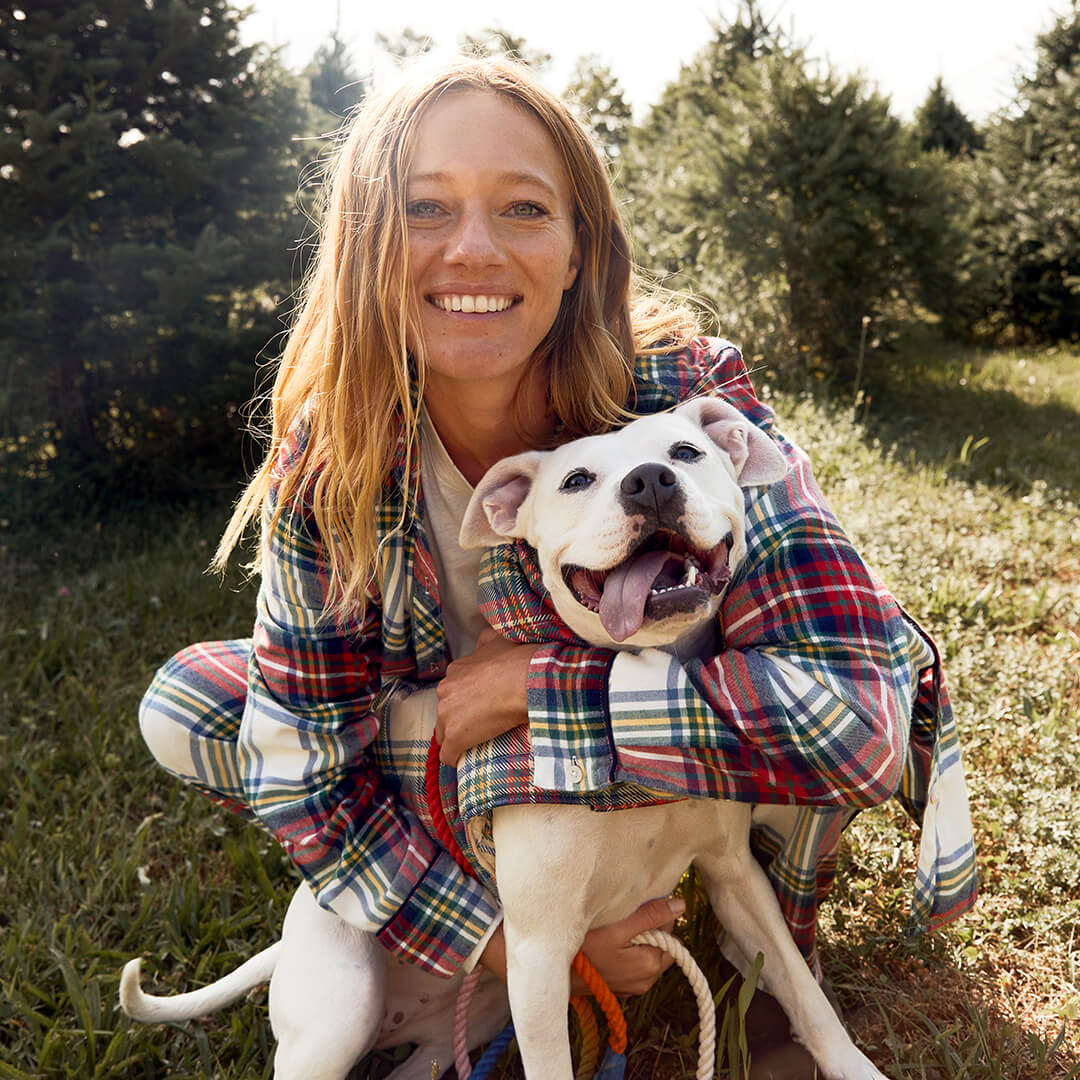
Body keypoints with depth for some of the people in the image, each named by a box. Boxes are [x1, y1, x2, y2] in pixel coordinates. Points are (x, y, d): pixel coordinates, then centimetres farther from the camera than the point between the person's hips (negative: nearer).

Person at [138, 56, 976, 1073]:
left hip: (670, 754, -2)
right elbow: (302, 762, -18)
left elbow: (858, 709, -41)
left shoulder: (692, 402, -30)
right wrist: (504, 938, -23)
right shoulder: (328, 458, -22)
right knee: (182, 708, -11)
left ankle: (778, 902, 3)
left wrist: (529, 685, -35)